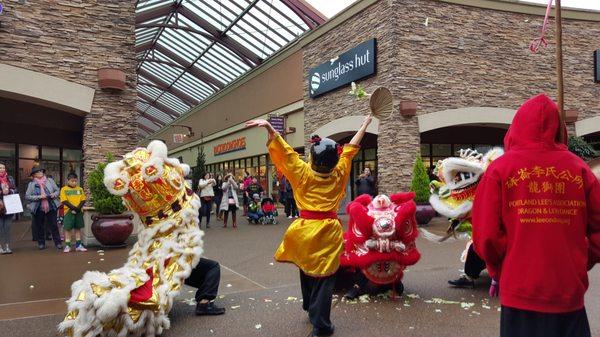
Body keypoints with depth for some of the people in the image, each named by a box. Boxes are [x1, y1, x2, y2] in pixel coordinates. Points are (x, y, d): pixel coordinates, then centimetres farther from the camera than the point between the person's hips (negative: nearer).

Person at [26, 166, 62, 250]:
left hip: (51, 207, 1)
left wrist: (54, 194, -11)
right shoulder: (31, 184, 0)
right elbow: (27, 196, -4)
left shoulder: (50, 180, 7)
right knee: (40, 227, 8)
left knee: (53, 225, 2)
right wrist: (39, 197, -16)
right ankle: (41, 243, 22)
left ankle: (58, 243, 6)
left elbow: (57, 190, 11)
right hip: (38, 208, 0)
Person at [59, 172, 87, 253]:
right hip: (69, 211, -3)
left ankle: (78, 245, 13)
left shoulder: (80, 189, 9)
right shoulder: (64, 189, 0)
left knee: (78, 228, 8)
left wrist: (78, 208, -12)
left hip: (79, 211, 3)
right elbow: (64, 201, -9)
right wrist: (74, 208, -17)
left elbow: (83, 200, 4)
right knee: (68, 228, 1)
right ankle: (67, 246, 7)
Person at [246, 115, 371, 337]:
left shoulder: (303, 173, -7)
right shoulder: (339, 174, -2)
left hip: (306, 229, 1)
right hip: (329, 231, 0)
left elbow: (285, 151, -12)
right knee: (324, 278, 4)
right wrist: (364, 125, 20)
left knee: (307, 270, 22)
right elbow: (351, 149, 9)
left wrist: (270, 128, -15)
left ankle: (310, 308, 44)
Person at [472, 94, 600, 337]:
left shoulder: (501, 168, -7)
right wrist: (580, 264, 14)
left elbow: (486, 235, -10)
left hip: (521, 291, -2)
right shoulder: (578, 167, -1)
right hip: (570, 292, 2)